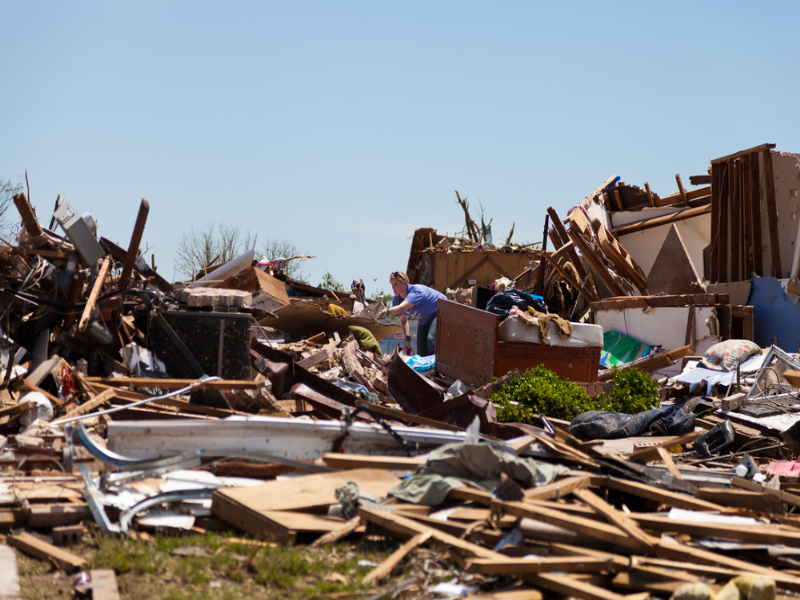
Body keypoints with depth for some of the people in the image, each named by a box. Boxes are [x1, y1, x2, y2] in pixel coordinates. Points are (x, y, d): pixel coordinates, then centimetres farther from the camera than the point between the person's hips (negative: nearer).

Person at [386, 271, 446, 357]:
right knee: (421, 351, 2)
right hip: (424, 320, 7)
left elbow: (402, 308, -54)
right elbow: (403, 320, 0)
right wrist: (407, 338, -13)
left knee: (431, 339, -29)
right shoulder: (396, 300, -14)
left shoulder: (416, 291, -37)